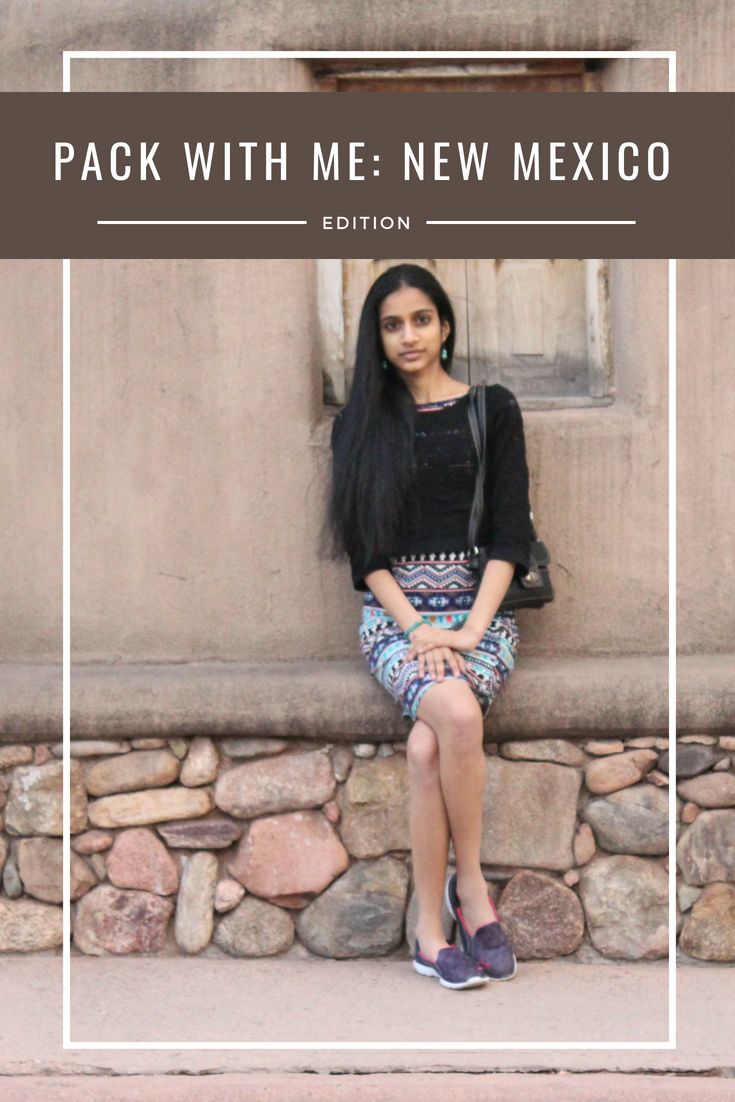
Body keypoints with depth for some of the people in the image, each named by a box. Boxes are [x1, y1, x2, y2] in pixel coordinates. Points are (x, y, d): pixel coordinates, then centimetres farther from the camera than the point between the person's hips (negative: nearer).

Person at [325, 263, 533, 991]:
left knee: (426, 744, -29)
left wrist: (471, 630, -12)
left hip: (480, 604, -1)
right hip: (395, 610, 1)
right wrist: (416, 628, -11)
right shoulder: (360, 424, 12)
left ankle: (430, 929, -16)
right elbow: (363, 547, 5)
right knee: (456, 714, -32)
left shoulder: (492, 410, 8)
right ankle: (470, 884, -16)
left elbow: (509, 532, 1)